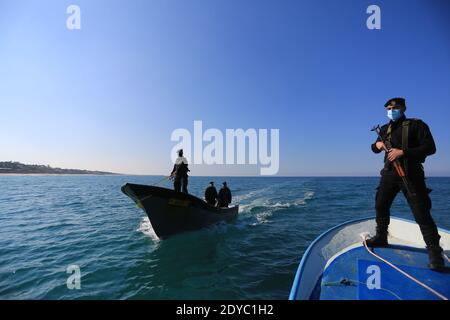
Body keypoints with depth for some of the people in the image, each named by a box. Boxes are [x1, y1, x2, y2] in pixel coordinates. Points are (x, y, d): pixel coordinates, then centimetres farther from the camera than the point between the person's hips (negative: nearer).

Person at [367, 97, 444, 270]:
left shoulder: (416, 125, -2)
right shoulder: (385, 129, 15)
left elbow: (430, 147, -11)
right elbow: (375, 147, 23)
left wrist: (402, 152, -22)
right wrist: (377, 145, -1)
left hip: (410, 174, -6)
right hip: (389, 173, 6)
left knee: (421, 214, -6)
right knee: (381, 206, 11)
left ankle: (435, 253, 2)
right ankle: (381, 237, 27)